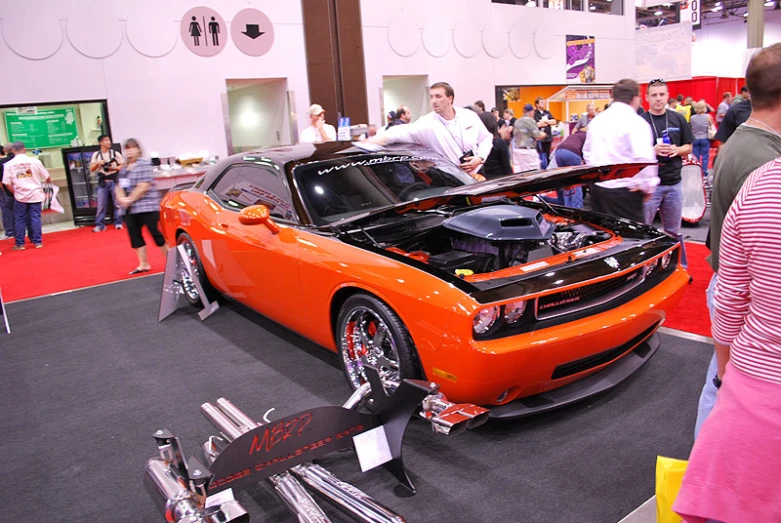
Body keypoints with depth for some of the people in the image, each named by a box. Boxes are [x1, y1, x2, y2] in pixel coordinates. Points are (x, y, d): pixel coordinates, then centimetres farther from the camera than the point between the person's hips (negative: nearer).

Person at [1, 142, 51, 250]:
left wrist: (16, 192, 11)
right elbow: (47, 178, 5)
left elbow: (7, 183, -4)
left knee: (19, 219, 9)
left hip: (20, 195, 0)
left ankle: (19, 243, 12)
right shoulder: (35, 161, -2)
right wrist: (47, 182, 27)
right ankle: (38, 241, 6)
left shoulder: (8, 164, -2)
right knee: (35, 218, 5)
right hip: (35, 194, 0)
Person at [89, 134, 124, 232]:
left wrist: (114, 168, -14)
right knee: (101, 204, 2)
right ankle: (100, 224, 7)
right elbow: (91, 169, 8)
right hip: (102, 182, 1)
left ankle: (118, 222, 9)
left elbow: (123, 166, 1)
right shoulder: (96, 155, 7)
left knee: (117, 203, 1)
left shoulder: (115, 153, 2)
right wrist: (97, 163, -9)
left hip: (114, 181, -1)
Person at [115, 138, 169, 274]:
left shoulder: (144, 164, -8)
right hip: (131, 209, 8)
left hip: (147, 206, -8)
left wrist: (129, 200, -12)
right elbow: (119, 186, 15)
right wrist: (121, 198, -6)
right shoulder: (124, 168, 16)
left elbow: (143, 187, -16)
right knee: (134, 235, 6)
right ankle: (143, 264, 14)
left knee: (156, 234, -7)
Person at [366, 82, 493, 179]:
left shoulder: (470, 115, -2)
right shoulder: (427, 123, -14)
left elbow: (487, 138, 9)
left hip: (477, 174, 3)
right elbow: (405, 131, -31)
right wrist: (384, 137, -51)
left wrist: (480, 158, -10)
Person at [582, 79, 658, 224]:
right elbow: (644, 159, -19)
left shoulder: (596, 120, 12)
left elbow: (587, 152, 20)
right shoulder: (636, 122, -11)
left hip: (597, 187, 7)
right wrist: (649, 187, -8)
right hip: (624, 192, -7)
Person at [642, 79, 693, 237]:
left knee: (673, 232, 14)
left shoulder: (678, 119, 7)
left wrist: (677, 150, -9)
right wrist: (652, 150, -21)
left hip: (674, 183, 4)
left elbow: (688, 147, 13)